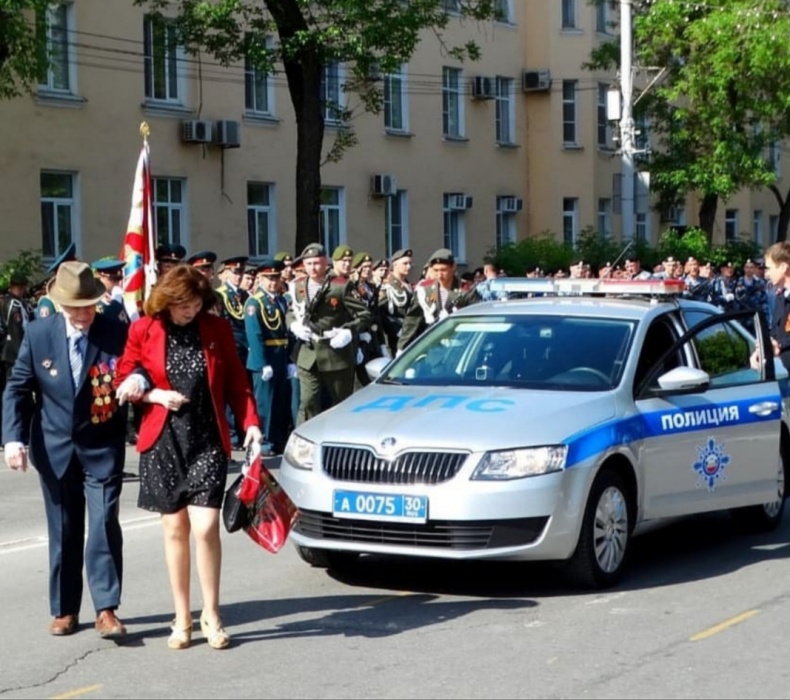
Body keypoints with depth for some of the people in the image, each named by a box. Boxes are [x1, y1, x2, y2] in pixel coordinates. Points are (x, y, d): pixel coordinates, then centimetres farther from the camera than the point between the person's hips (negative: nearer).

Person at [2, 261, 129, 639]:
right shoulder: (38, 334, -5)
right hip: (55, 448, 2)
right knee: (63, 532, 10)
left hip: (103, 448, -2)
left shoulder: (118, 334, -10)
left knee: (104, 525, -10)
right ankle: (64, 609, 21)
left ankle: (106, 610, -5)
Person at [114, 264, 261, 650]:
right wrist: (156, 395, -10)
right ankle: (182, 618, 16)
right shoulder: (143, 330, 1)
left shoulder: (217, 328, 2)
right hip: (163, 442, 1)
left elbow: (237, 382, 5)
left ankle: (211, 615, 4)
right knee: (174, 528, 6)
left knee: (205, 527, -10)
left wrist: (250, 421, -8)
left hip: (207, 441, -1)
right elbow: (124, 381, 7)